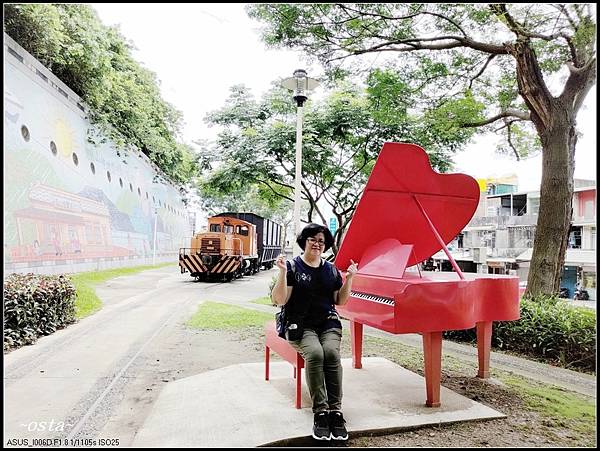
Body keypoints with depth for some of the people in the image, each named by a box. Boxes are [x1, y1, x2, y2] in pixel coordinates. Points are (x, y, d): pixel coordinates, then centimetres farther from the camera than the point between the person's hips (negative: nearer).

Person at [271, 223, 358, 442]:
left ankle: (336, 411, -24)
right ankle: (320, 412, -26)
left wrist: (349, 278, 5)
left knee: (331, 352, -29)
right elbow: (279, 300, -6)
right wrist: (282, 272, -17)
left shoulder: (331, 270, 13)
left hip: (328, 323, 3)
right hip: (301, 325, -3)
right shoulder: (293, 267, 1)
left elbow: (340, 301, 16)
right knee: (315, 353, -32)